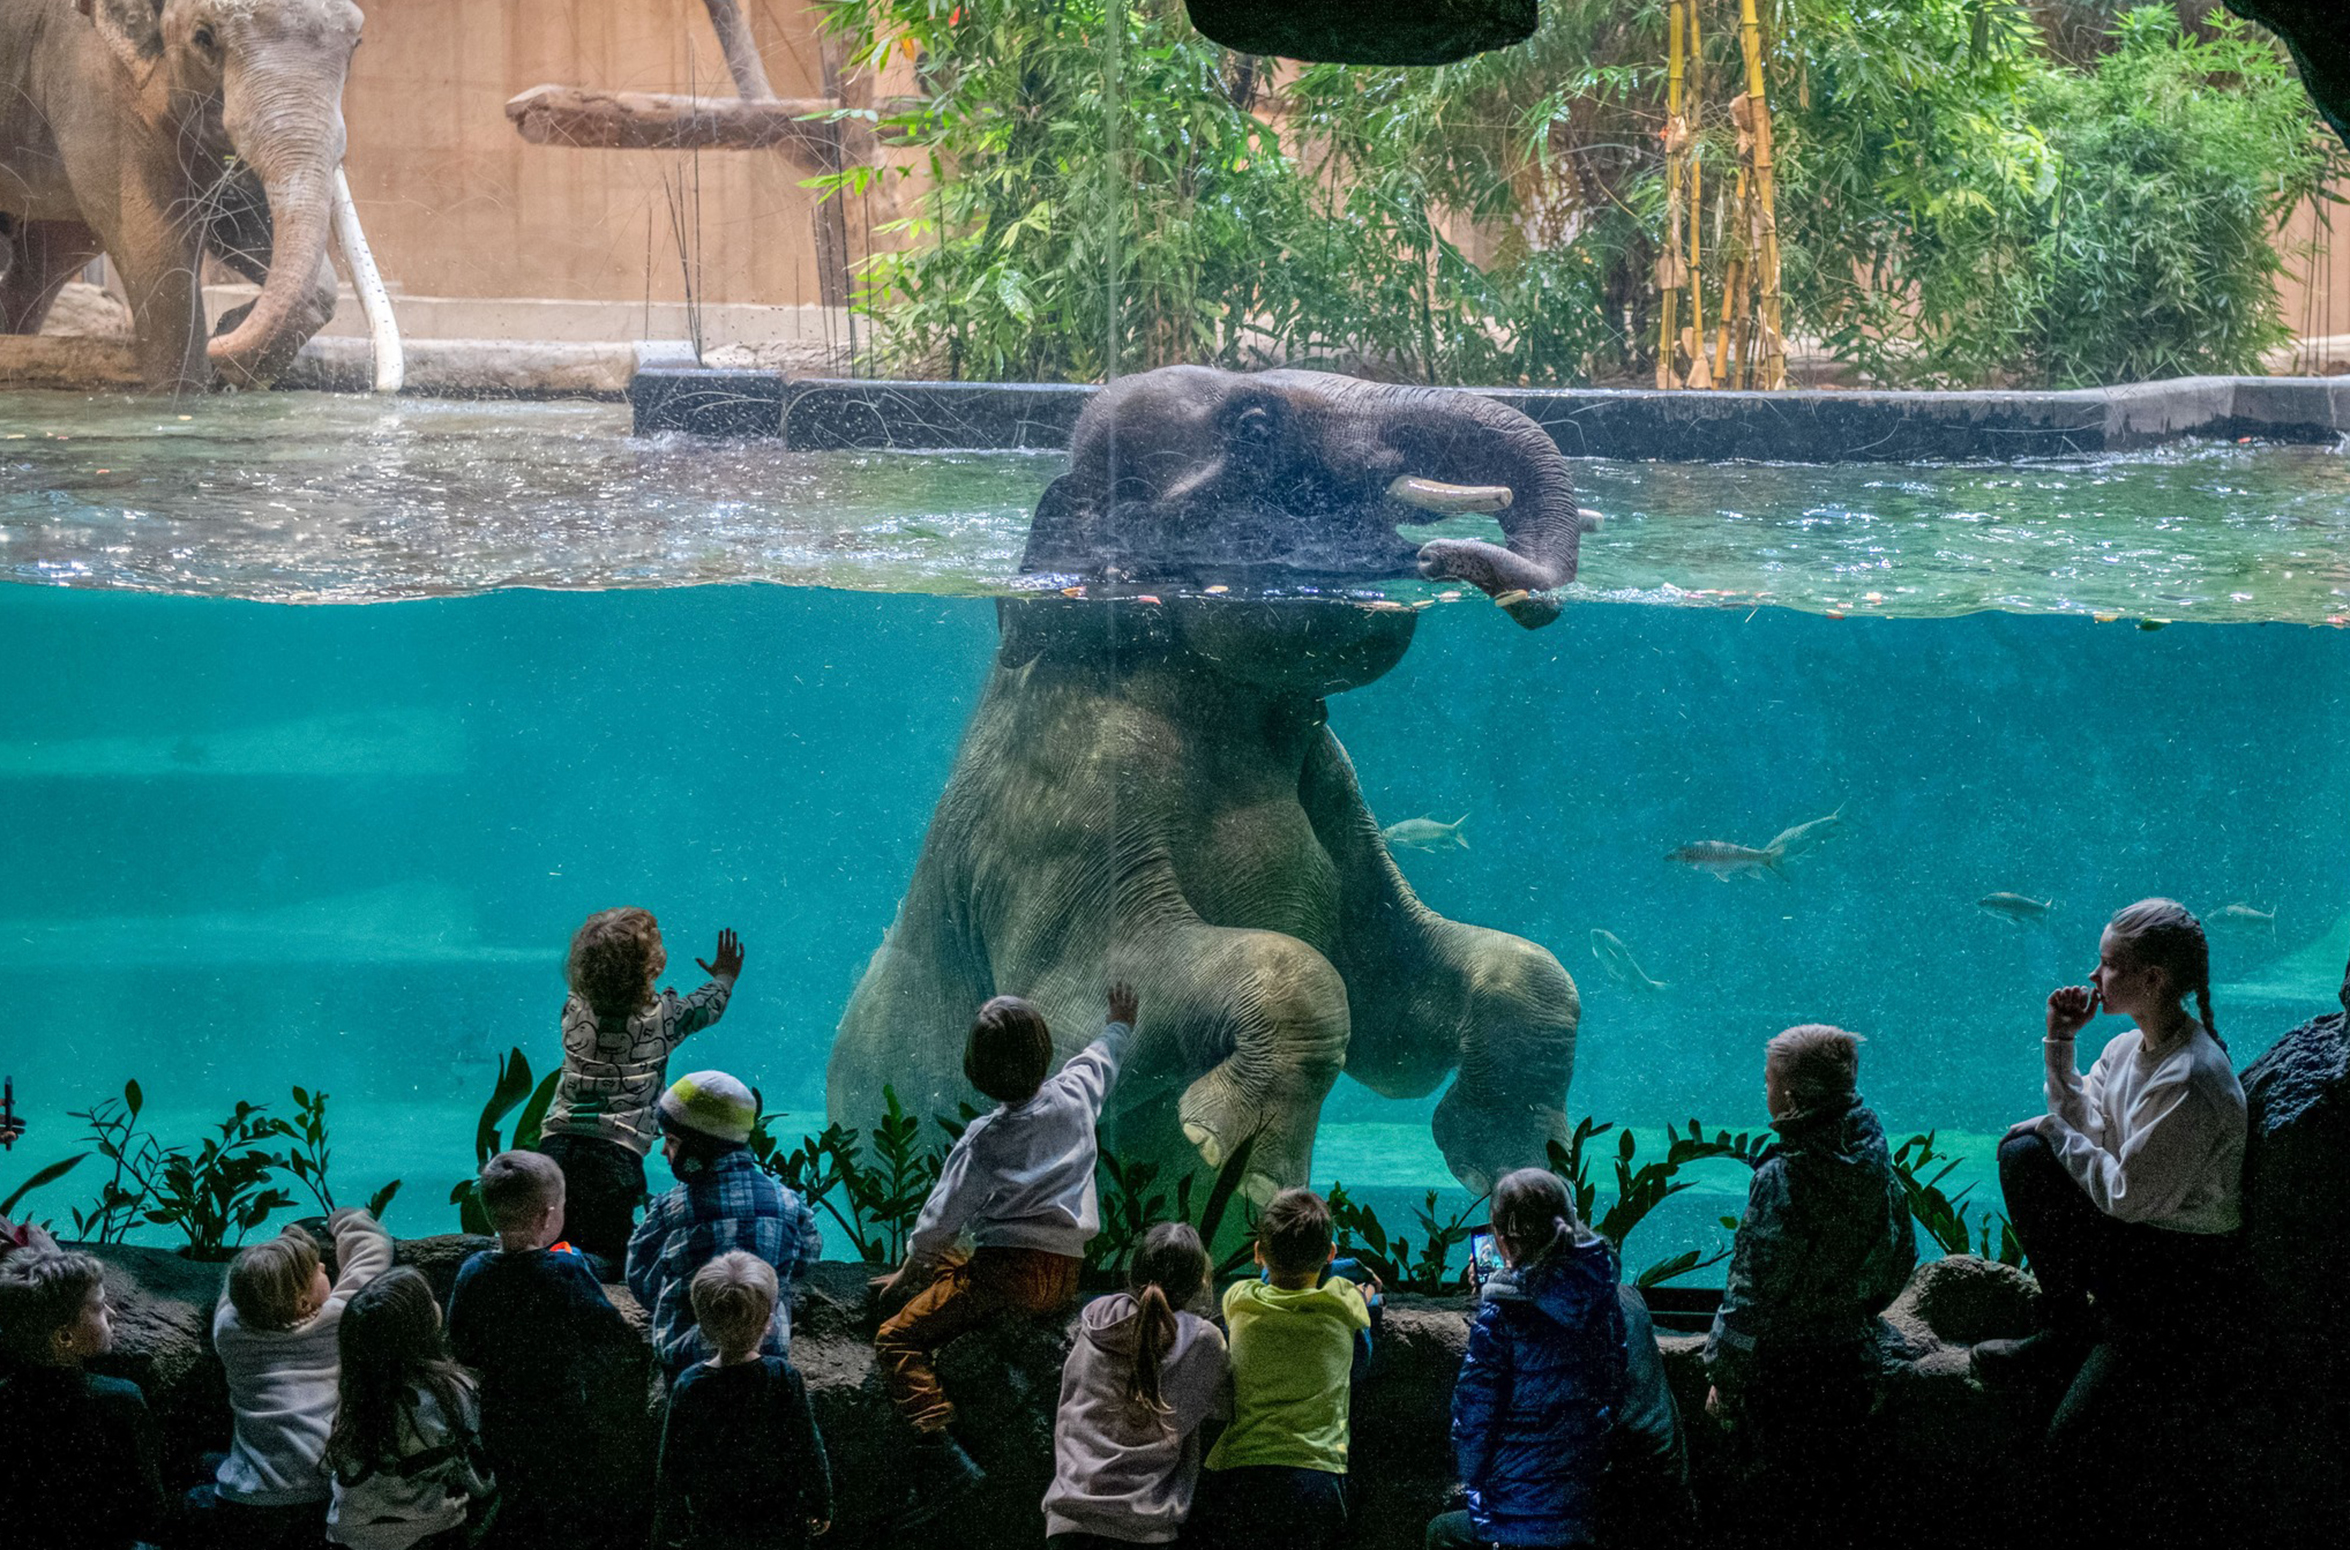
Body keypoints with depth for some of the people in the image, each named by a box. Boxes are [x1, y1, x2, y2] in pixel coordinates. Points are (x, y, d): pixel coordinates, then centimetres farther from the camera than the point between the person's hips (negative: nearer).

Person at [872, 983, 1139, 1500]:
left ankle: (940, 1449, -30)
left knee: (896, 1338, -8)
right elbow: (1100, 1058, 29)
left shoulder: (984, 1140, -10)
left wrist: (909, 1271, 12)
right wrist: (1120, 1025, 50)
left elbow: (941, 1222, -5)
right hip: (1066, 1278, 7)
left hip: (1006, 1273, -7)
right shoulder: (1075, 1096, 3)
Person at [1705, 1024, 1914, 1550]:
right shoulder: (1874, 1160, -1)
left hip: (1786, 1367, -7)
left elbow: (1752, 1289, -19)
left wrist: (1723, 1376, -10)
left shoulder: (1782, 1176, -22)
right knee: (1845, 1502, 17)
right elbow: (1901, 1257, 12)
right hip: (1852, 1361, 7)